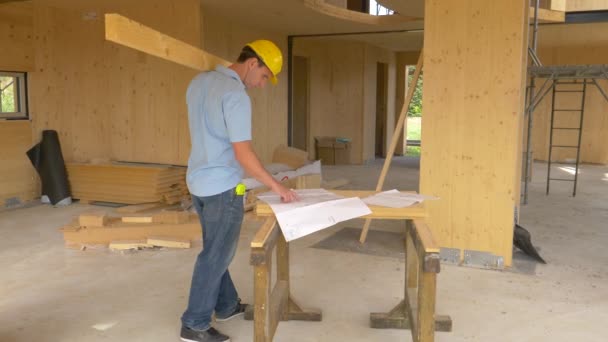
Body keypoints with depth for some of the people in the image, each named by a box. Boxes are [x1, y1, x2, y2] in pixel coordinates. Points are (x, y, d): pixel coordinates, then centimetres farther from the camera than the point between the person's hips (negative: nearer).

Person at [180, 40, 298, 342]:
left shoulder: (198, 82, 8)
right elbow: (243, 153, -23)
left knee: (216, 249, 20)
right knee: (216, 255, 3)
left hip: (198, 181, 9)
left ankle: (226, 305, 36)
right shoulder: (236, 95, -20)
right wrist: (275, 186, -15)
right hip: (222, 187, -9)